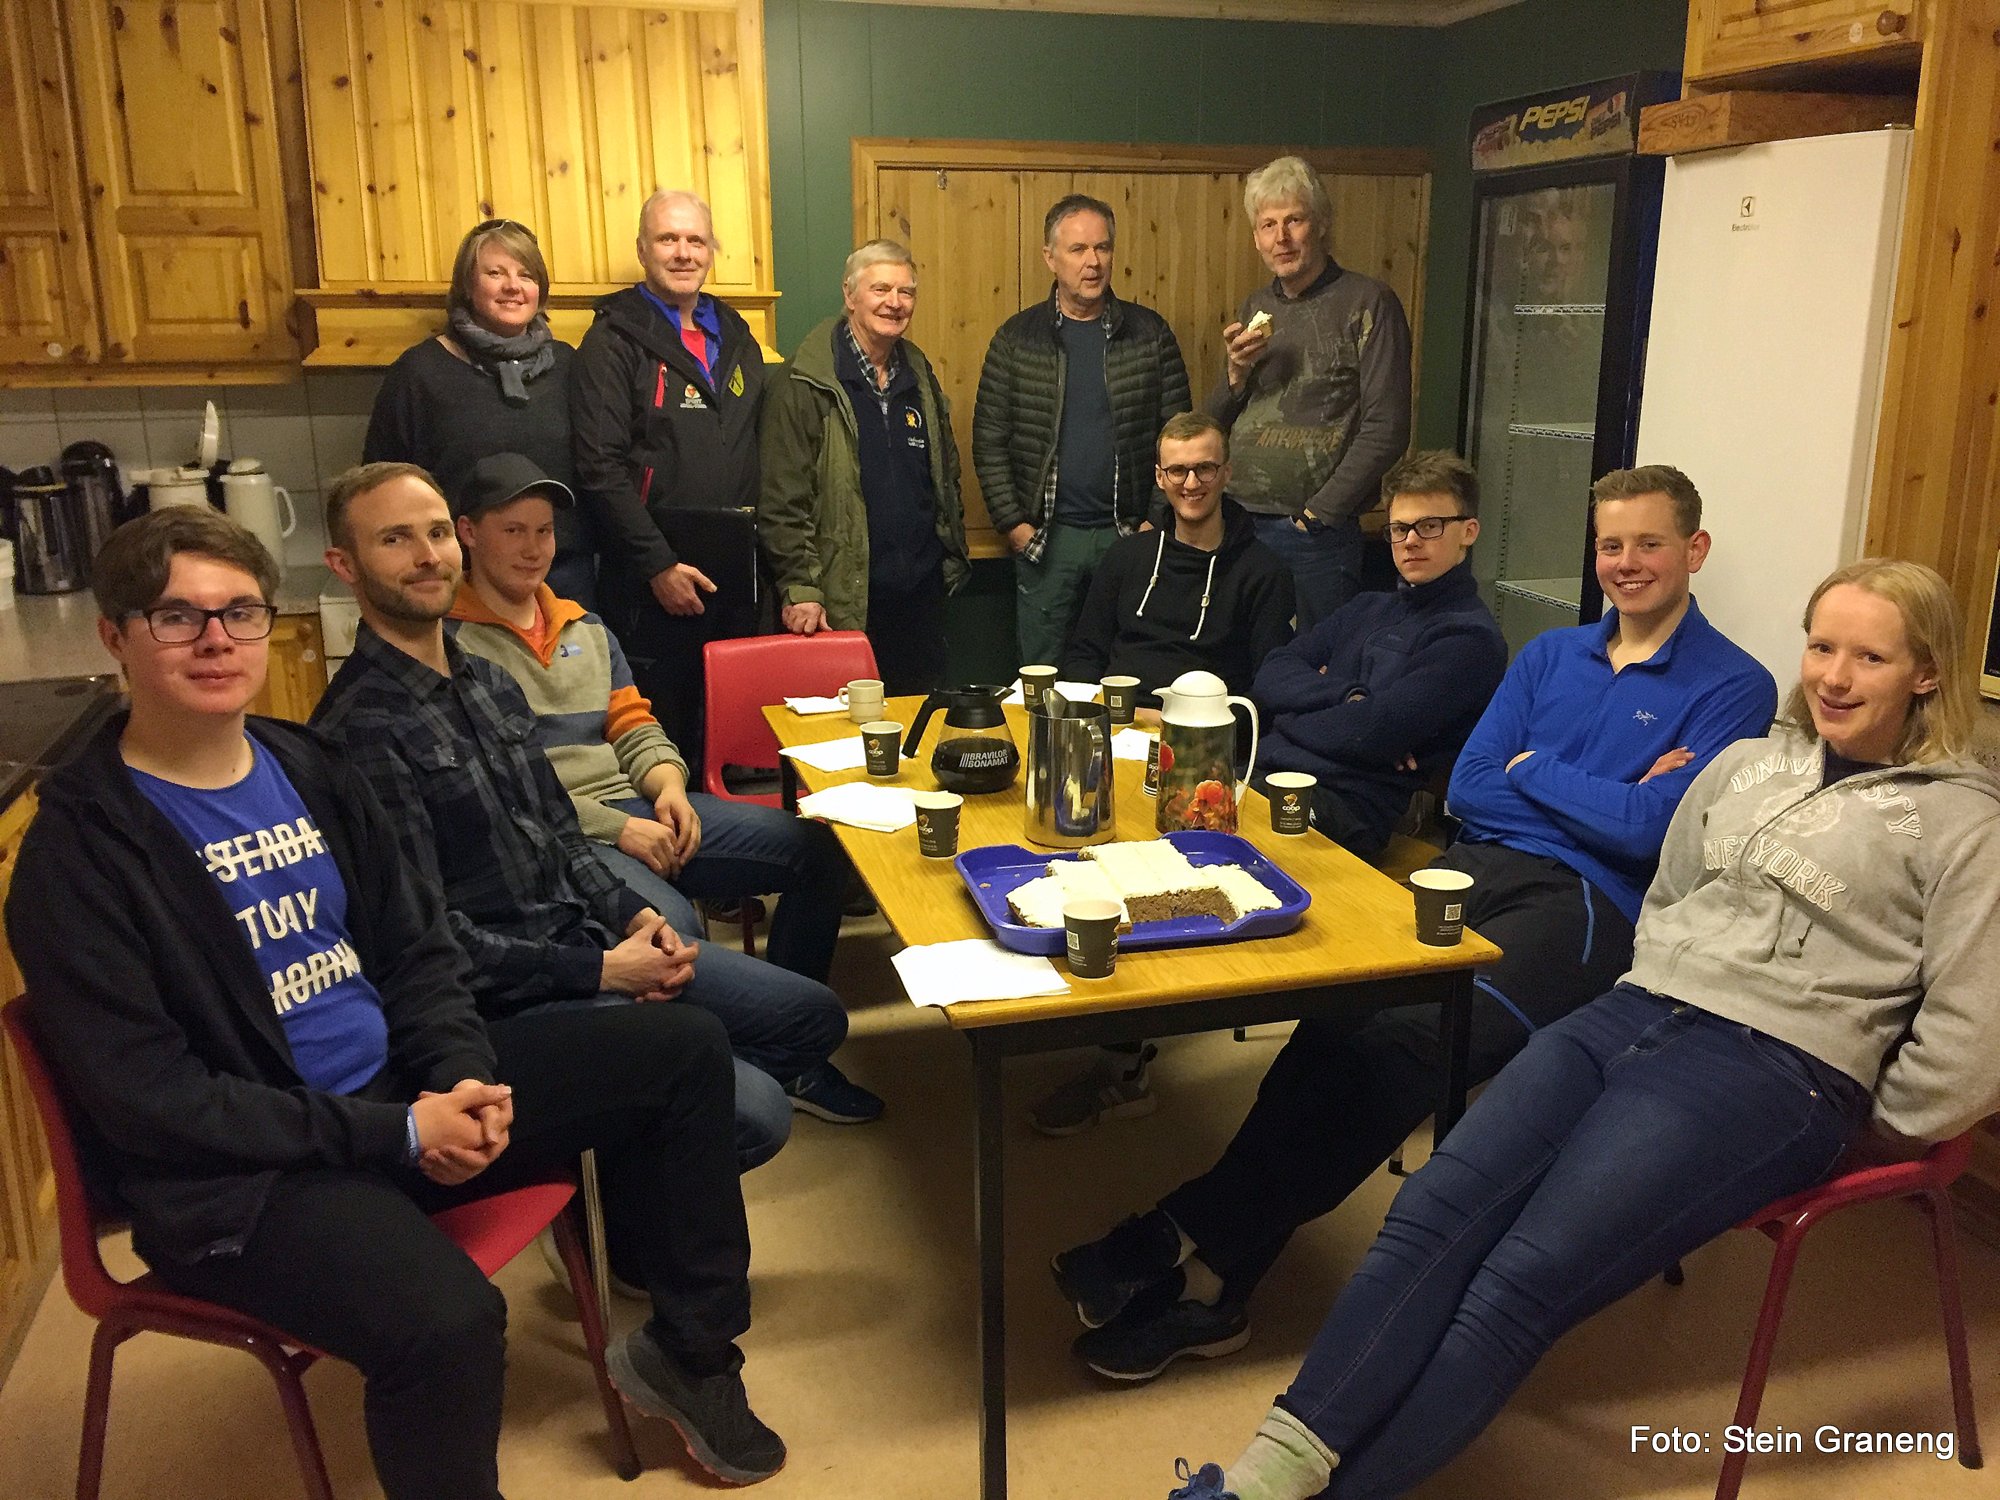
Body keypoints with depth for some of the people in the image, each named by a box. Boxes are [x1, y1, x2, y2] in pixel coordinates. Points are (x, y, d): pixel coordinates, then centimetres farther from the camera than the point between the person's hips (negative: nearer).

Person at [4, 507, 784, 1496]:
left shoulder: (305, 766, 8)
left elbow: (418, 951, 11)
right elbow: (147, 1099, -17)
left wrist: (462, 1079, -9)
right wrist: (397, 1135, -19)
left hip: (401, 1085, 8)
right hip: (244, 1170, -7)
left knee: (683, 1049, 5)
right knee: (448, 1322, -37)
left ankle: (685, 1350, 19)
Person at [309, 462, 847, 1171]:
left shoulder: (491, 684, 11)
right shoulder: (361, 728, -17)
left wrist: (634, 915, -1)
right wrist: (600, 971, -17)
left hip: (591, 940, 9)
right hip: (512, 999, -9)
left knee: (814, 1017, 10)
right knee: (756, 1114, -19)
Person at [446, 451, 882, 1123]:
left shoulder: (586, 629, 22)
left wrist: (668, 786, -4)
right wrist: (616, 829, -15)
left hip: (637, 809, 8)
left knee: (819, 846, -7)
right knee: (674, 931, -37)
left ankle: (784, 1042, 3)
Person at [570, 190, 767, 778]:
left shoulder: (737, 337, 15)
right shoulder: (613, 341, -4)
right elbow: (601, 468, -12)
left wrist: (756, 550, 8)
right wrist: (658, 565, -16)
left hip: (733, 578, 6)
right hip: (650, 584, -6)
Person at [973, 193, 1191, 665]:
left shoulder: (1150, 333, 4)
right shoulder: (1016, 338, 3)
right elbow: (989, 440, 3)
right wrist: (1013, 523, -4)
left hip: (1130, 534, 0)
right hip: (1046, 536, 0)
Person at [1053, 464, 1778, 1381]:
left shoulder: (1731, 687, 6)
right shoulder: (1551, 656, 23)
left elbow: (1646, 830, -7)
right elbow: (1466, 789, 13)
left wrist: (1533, 771, 4)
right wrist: (1598, 799, 2)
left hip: (1589, 905, -5)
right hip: (1479, 867, 5)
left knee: (1405, 1040, -30)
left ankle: (1192, 1245, -23)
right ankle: (1205, 1277, -27)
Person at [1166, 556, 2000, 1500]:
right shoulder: (1746, 765, 19)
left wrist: (1859, 1130, 2)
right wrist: (1648, 1009, 15)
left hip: (1775, 1067, -5)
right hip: (1634, 1014, 5)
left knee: (1523, 1281, -24)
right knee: (1433, 1215, -19)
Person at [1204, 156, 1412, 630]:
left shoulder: (1367, 303, -5)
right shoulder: (1255, 308, 14)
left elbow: (1385, 429, -11)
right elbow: (1214, 424, 16)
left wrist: (1318, 514, -13)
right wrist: (1237, 371, -5)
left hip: (1317, 536, -5)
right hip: (1239, 528, 6)